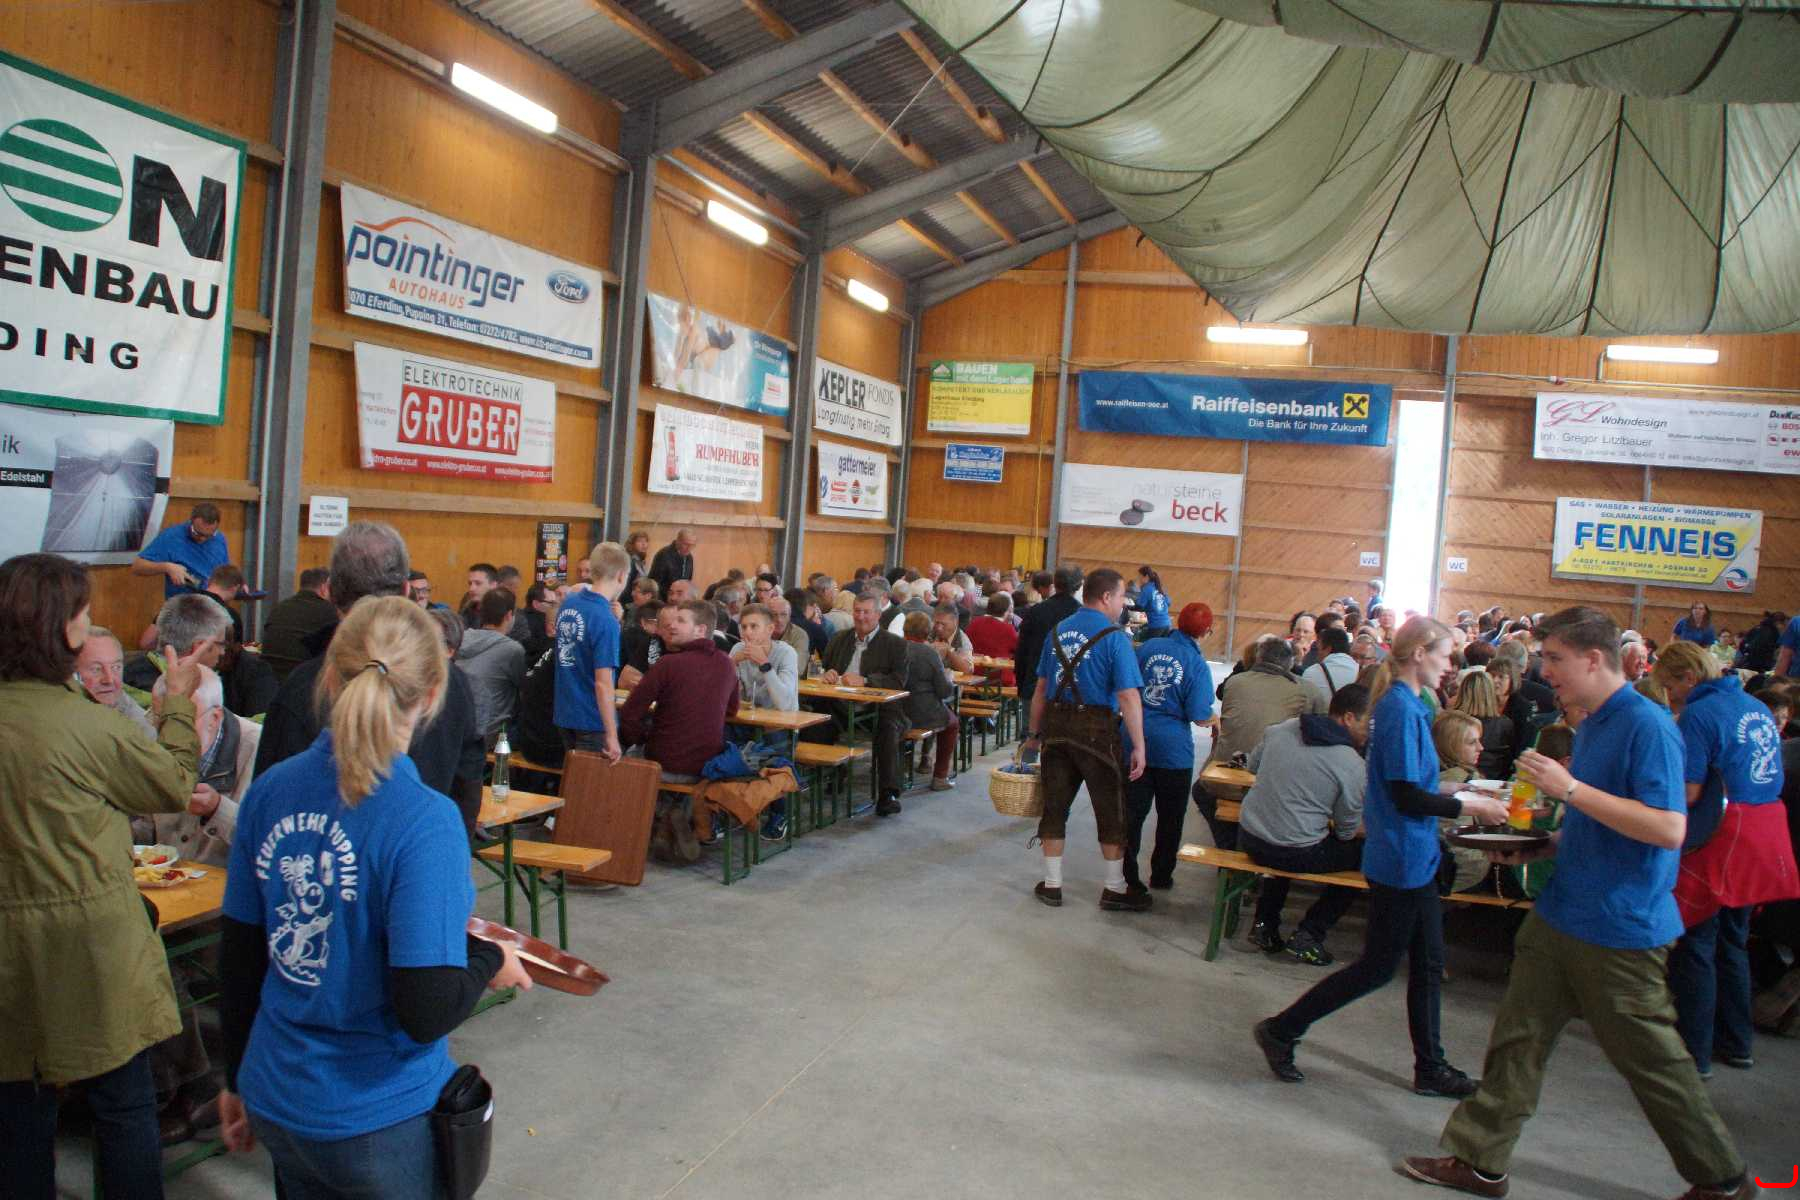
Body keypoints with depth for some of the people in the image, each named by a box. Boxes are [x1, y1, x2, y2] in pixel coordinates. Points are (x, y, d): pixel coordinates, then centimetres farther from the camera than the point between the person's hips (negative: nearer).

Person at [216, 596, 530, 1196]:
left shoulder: (269, 791, -6)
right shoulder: (425, 821, -24)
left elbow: (239, 957, 3)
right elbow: (427, 1011, -25)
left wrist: (238, 1078, 16)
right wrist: (489, 960, -6)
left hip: (276, 1100, 5)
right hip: (380, 1123, -5)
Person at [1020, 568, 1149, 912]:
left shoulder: (1058, 632, 9)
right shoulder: (1114, 637, -11)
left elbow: (1042, 688, 14)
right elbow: (1129, 696, -17)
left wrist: (1034, 732, 21)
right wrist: (1138, 746, -14)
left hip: (1057, 727, 6)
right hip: (1097, 730, -5)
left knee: (1054, 806, 13)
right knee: (1111, 812, 9)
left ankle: (1052, 885, 20)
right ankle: (1114, 889, 19)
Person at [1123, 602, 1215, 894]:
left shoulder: (1147, 647, 0)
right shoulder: (1198, 665, -12)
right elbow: (1200, 717, -14)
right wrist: (1214, 717, 7)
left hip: (1136, 741, 3)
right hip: (1173, 748, -3)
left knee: (1132, 813, 8)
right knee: (1170, 817, 15)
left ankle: (1127, 877, 8)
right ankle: (1161, 875, 26)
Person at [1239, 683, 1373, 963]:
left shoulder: (1281, 728, 0)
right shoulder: (1353, 766, -14)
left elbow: (1253, 764, 18)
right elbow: (1347, 832, -4)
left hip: (1248, 838, 6)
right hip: (1295, 855, -6)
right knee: (1364, 855, 13)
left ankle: (1265, 924, 30)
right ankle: (1308, 934, 10)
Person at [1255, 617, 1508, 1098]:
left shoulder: (1405, 705, 9)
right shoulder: (1401, 709, -20)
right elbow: (1406, 796, -23)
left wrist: (1462, 795, 12)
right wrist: (1469, 807, -14)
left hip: (1414, 857, 10)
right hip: (1400, 858, -10)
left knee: (1428, 964, 16)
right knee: (1378, 967, 2)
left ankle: (1430, 1068, 27)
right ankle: (1280, 1030, 11)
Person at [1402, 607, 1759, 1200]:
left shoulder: (1648, 726, -17)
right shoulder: (1592, 725, 10)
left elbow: (1668, 828, -26)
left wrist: (1569, 788, -26)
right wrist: (1539, 848, 7)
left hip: (1622, 931, -8)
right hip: (1561, 917, 8)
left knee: (1653, 1061, 8)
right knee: (1517, 1040, 11)